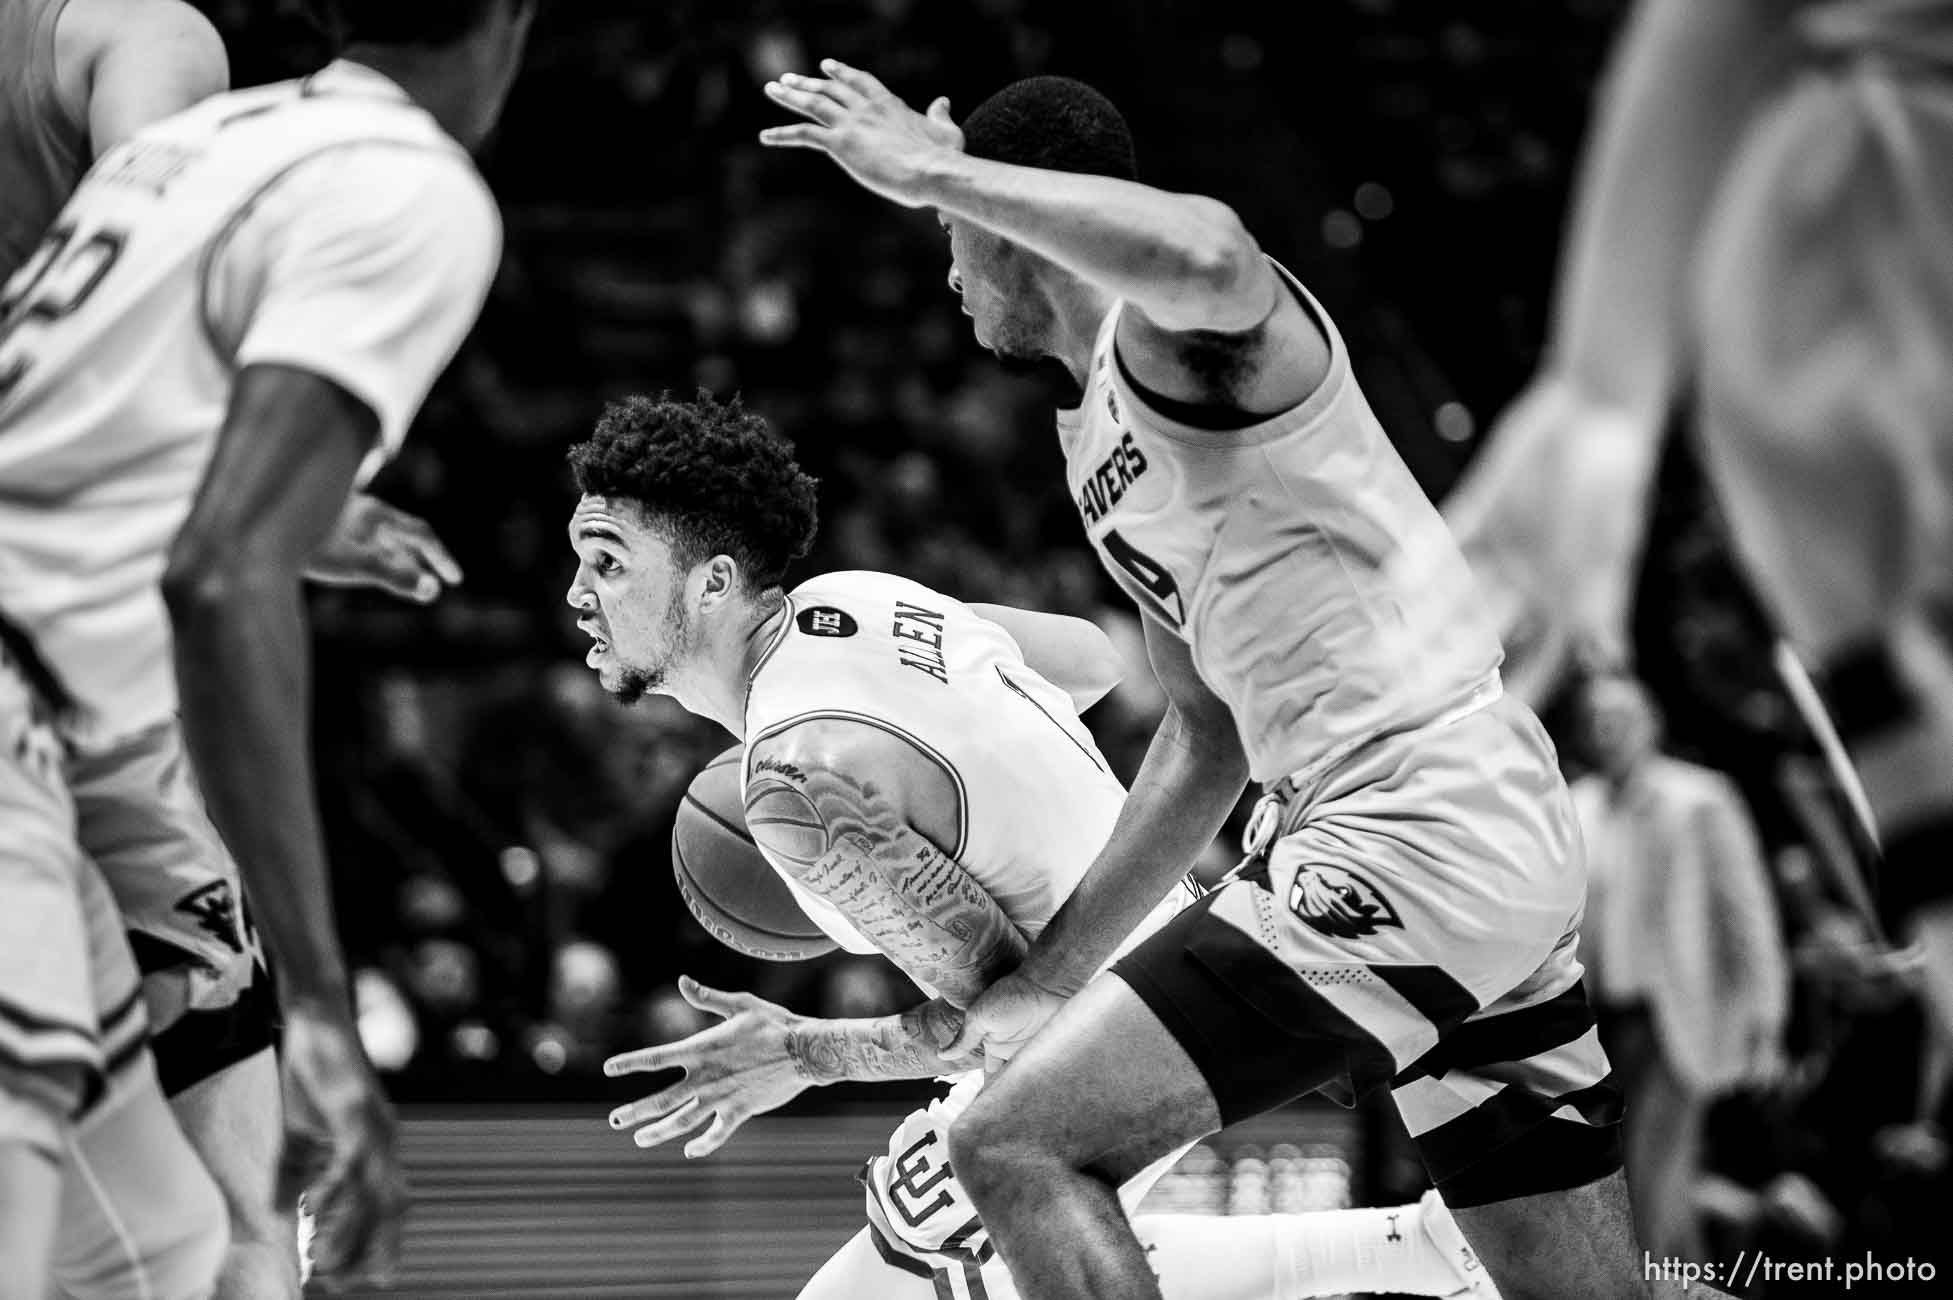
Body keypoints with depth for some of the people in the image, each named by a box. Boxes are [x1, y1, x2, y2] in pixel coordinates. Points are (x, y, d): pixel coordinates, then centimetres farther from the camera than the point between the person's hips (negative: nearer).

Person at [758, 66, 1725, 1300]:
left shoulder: (1170, 325, -8)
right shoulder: (1102, 443, 21)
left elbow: (1208, 259, -36)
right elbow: (1207, 739, 26)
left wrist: (940, 174, -26)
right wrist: (1049, 979, 23)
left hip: (1418, 839, -10)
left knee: (1013, 1148, -10)